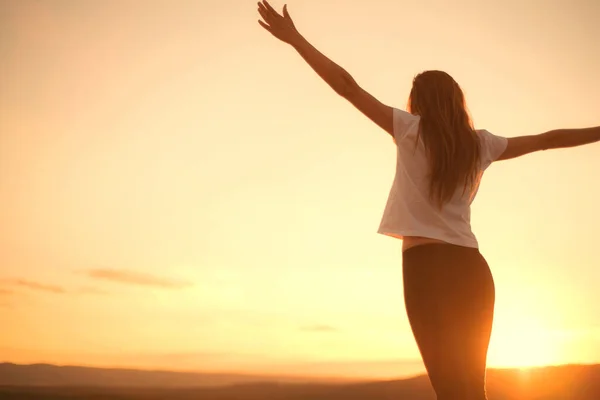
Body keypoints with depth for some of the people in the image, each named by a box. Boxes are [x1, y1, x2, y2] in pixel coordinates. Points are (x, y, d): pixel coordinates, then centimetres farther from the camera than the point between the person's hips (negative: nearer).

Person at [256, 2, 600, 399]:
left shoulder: (412, 130, 0)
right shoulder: (480, 143, 10)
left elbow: (347, 85, -4)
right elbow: (545, 140, 21)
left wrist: (295, 38, 0)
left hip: (428, 267, -4)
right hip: (472, 269, 4)